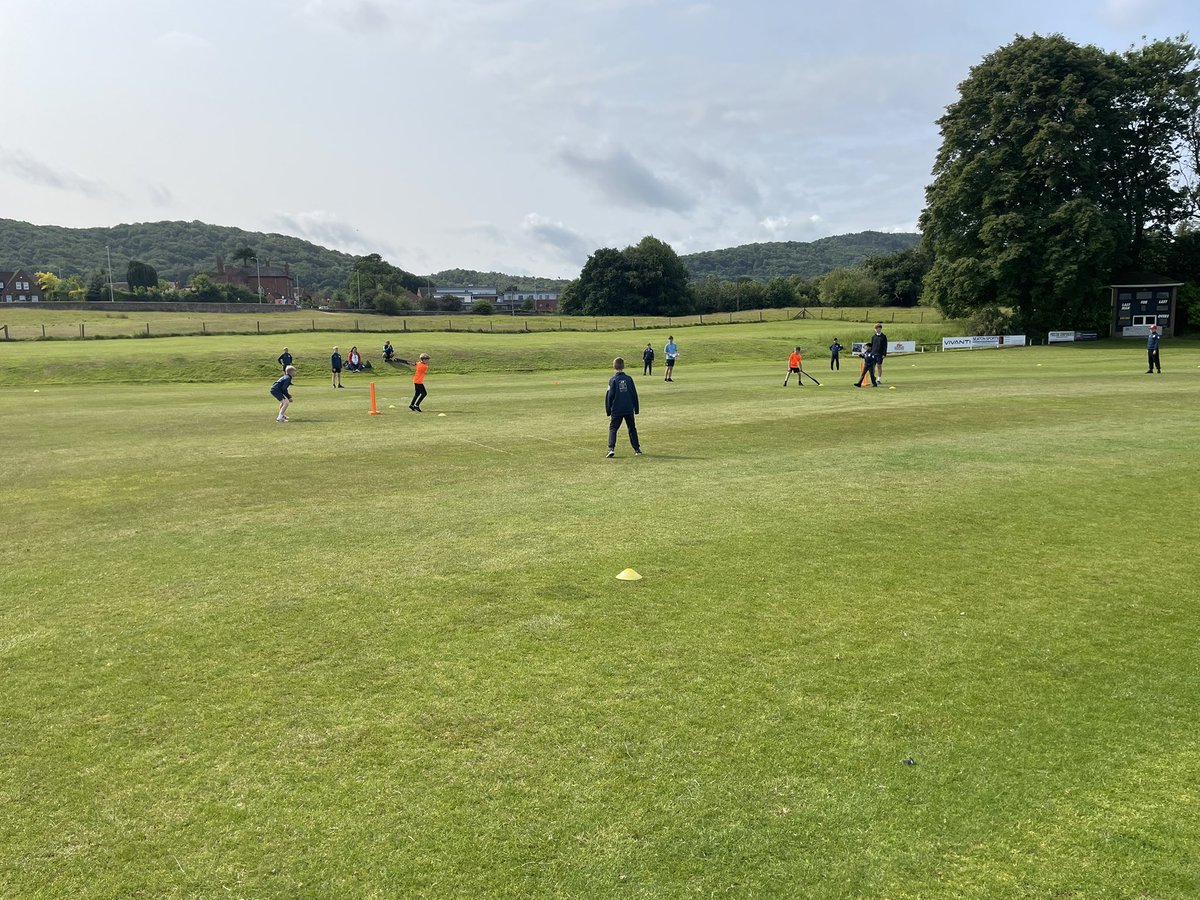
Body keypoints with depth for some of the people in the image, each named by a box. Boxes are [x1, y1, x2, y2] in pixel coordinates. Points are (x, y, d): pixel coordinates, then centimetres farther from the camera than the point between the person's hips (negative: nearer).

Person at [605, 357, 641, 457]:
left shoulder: (613, 380, -7)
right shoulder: (629, 379, 1)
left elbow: (609, 396, -5)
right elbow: (634, 395, 6)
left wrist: (608, 411, 4)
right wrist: (636, 409, 15)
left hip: (616, 410, -3)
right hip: (629, 410, 3)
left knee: (613, 429, 3)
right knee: (632, 429, 15)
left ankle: (611, 449, -14)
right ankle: (637, 449, 17)